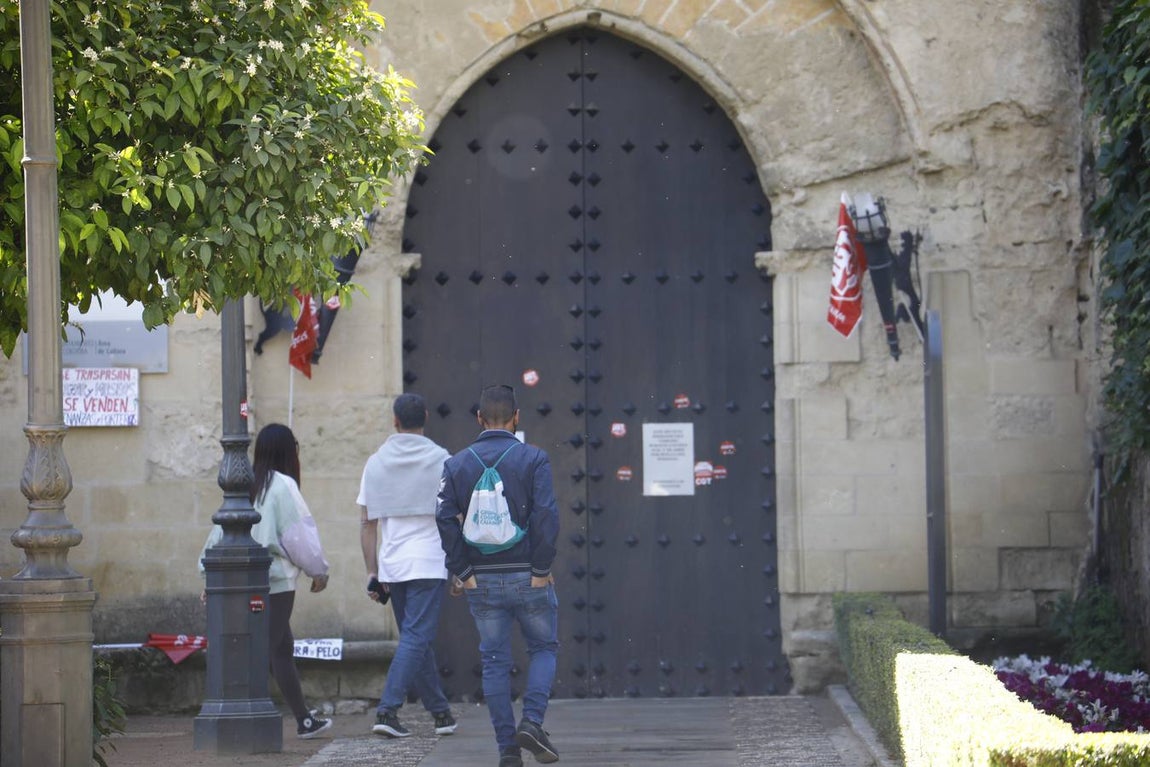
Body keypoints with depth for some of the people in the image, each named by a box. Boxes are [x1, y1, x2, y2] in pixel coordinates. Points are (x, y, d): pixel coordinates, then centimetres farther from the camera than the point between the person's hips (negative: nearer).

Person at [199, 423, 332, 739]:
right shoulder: (282, 486, -9)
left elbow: (221, 531, 9)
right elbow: (300, 532, -8)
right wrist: (318, 569, 3)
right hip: (276, 579, -6)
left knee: (283, 647, 12)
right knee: (267, 650, -6)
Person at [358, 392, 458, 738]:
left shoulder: (376, 462, 8)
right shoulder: (439, 459, -3)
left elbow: (367, 524, 7)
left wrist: (372, 573, 12)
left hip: (391, 565, 4)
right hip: (428, 564, -4)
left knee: (416, 638, 14)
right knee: (416, 638, -7)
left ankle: (441, 712, 20)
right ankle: (388, 710, -20)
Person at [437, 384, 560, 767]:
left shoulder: (457, 464, 3)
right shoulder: (533, 458, -5)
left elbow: (445, 519, -6)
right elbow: (546, 515, -14)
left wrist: (463, 572, -2)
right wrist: (542, 570, -8)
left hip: (482, 581, 2)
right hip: (527, 577, -2)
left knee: (494, 661, 8)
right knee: (543, 648, 15)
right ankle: (532, 721, -5)